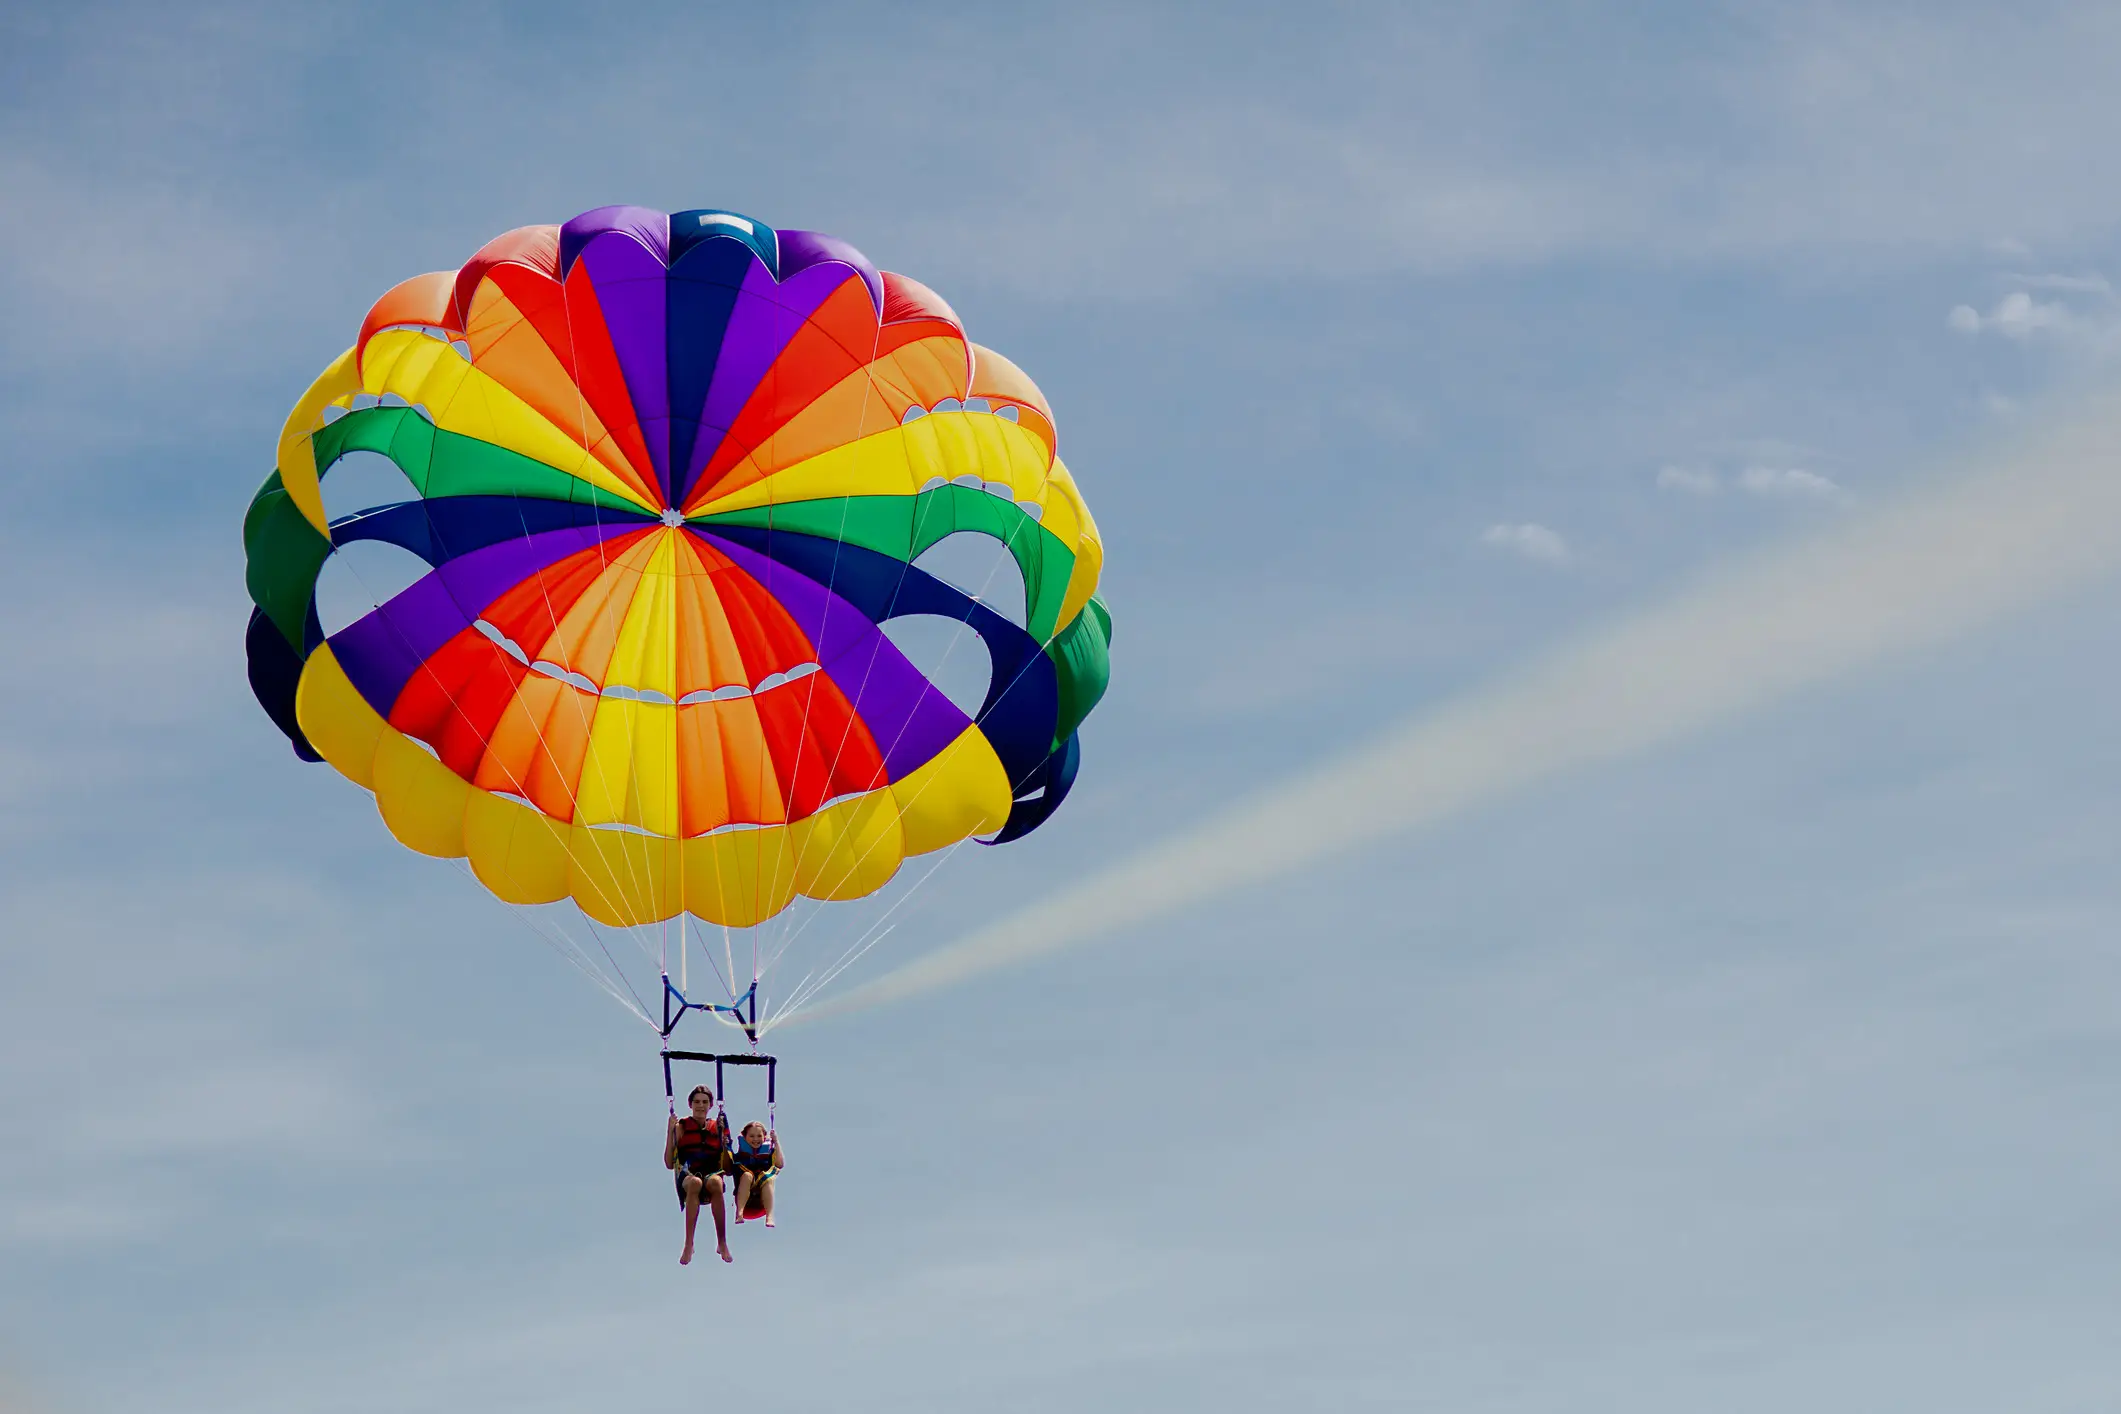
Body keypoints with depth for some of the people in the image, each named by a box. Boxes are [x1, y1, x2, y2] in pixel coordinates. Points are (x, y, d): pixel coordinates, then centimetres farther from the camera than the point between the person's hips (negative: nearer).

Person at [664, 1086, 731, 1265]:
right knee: (695, 1183, -39)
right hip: (687, 1175, -1)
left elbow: (727, 1169, 15)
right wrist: (670, 1132, -1)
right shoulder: (682, 1127, 12)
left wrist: (725, 1141, 1)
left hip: (712, 1174, 1)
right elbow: (669, 1164, 4)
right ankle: (688, 1245, -45)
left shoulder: (718, 1128, 16)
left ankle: (722, 1243, -36)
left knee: (715, 1182, -38)